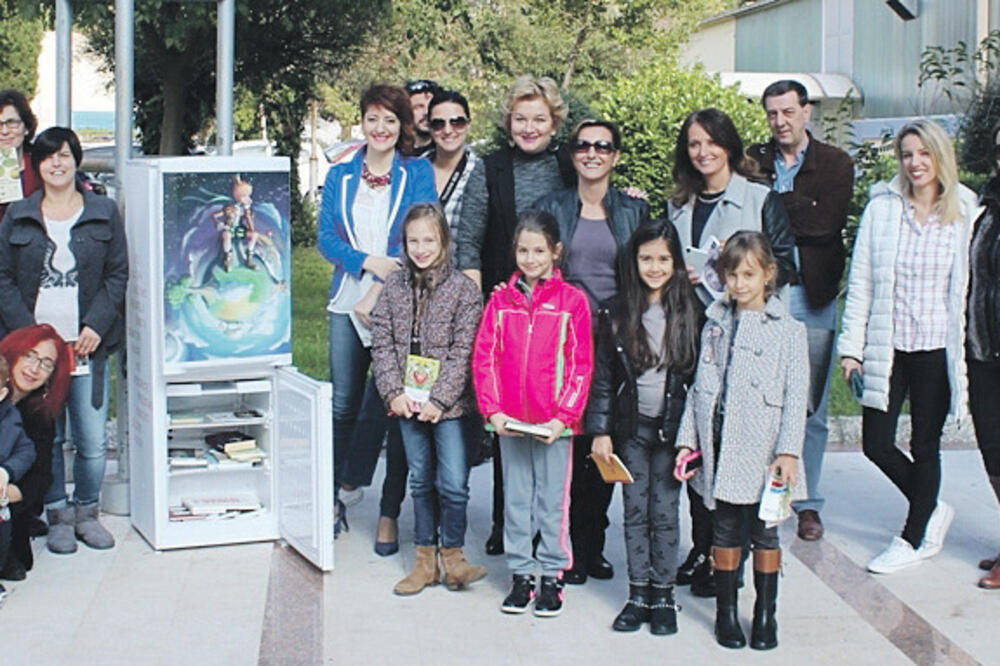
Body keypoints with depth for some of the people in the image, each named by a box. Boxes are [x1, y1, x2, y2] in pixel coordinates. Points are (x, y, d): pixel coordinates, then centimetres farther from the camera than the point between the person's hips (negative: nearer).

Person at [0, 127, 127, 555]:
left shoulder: (103, 213, 8)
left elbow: (118, 274, 6)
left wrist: (96, 327, -7)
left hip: (87, 344, 0)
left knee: (92, 440, -1)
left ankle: (86, 511, 17)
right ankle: (58, 515, 16)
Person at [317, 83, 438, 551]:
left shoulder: (418, 174, 3)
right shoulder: (340, 176, 11)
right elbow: (326, 238, 4)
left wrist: (379, 293, -15)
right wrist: (368, 261, -14)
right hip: (347, 302, 2)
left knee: (396, 405, -1)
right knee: (344, 403, 5)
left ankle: (389, 514, 7)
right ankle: (333, 498, 19)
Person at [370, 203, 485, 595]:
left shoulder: (463, 289, -5)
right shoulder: (394, 287, 7)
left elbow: (464, 350, -9)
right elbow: (382, 343, 5)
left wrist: (440, 399, -14)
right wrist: (394, 392, -6)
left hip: (448, 404, -4)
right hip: (408, 401, 4)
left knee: (453, 482, -6)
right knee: (421, 481, 12)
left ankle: (452, 556, 11)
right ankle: (425, 559, 20)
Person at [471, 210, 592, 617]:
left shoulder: (572, 301, -3)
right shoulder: (501, 300, 5)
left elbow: (581, 365, -4)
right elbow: (484, 357, 3)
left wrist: (563, 417, -12)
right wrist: (493, 411, -6)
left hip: (554, 424, -2)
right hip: (509, 423, 3)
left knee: (553, 502, 5)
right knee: (515, 500, 11)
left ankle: (552, 576, 16)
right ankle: (521, 575, 21)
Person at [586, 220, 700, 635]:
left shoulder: (689, 312, -1)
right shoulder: (616, 314, 1)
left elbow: (701, 375, 0)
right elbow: (602, 377, 4)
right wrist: (600, 430, 0)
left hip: (672, 427, -1)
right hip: (631, 427, 1)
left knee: (664, 512, 2)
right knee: (635, 511, 6)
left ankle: (663, 595, 12)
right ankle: (638, 594, 14)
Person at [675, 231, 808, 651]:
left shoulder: (787, 331, 0)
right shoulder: (715, 327, 10)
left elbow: (795, 396, -4)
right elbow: (698, 387, 12)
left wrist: (788, 450, -12)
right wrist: (687, 439, 6)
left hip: (761, 452, -3)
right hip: (719, 450, 3)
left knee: (763, 532, 6)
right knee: (724, 531, 9)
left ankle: (765, 615, 18)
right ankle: (726, 612, 20)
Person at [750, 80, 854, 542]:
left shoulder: (835, 165, 4)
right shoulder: (752, 161, 9)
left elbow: (826, 224, -9)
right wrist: (796, 217, -16)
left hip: (813, 298, -1)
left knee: (810, 407, 5)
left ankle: (806, 503, 16)